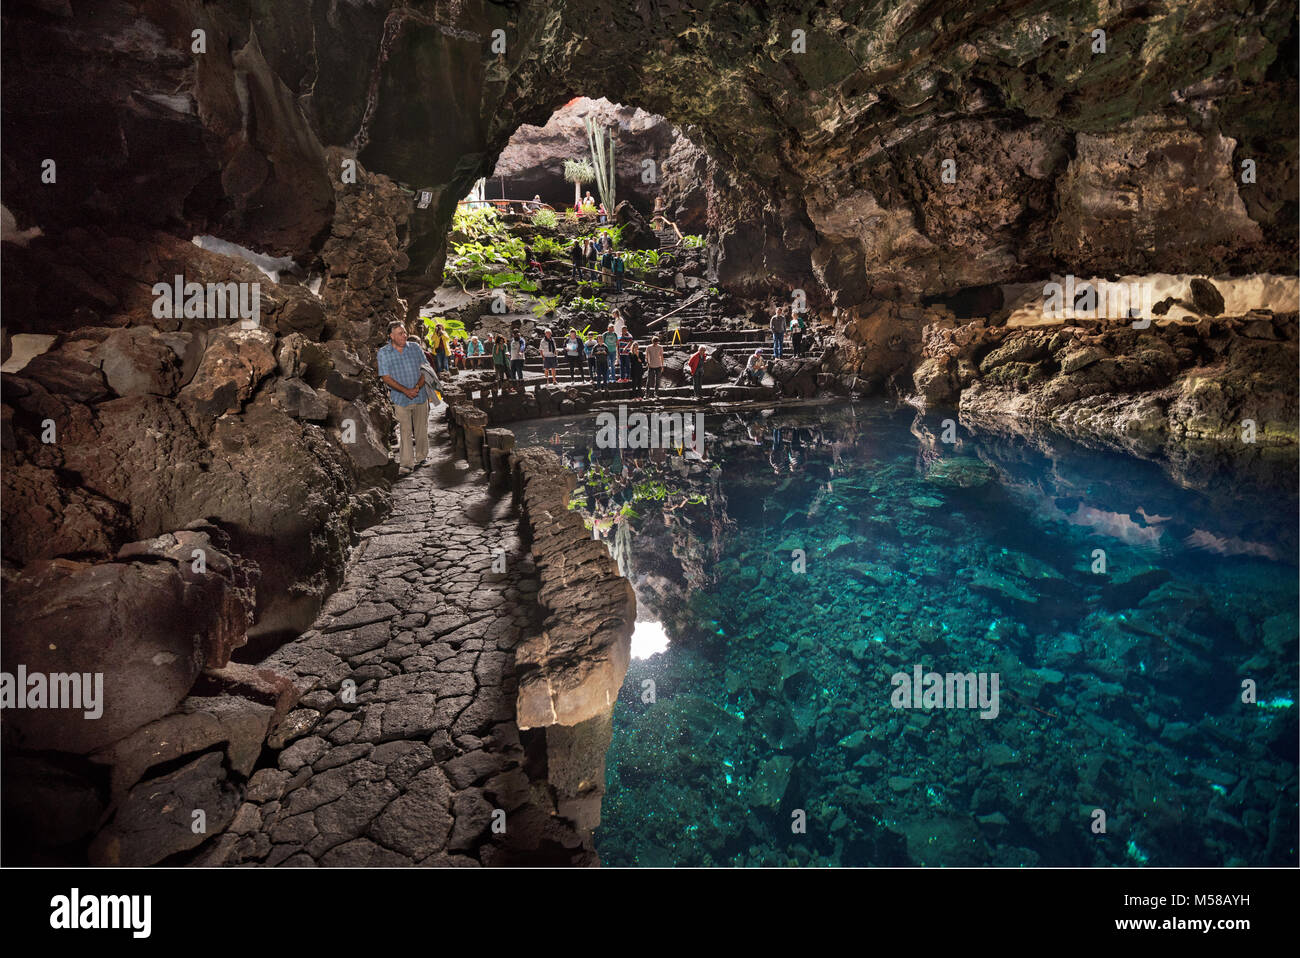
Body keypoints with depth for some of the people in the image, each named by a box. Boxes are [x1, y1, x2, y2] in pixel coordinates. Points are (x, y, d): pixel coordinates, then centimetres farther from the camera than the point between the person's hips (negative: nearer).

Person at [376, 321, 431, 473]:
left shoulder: (415, 349, 4)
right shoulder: (383, 354, -3)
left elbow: (425, 370, 4)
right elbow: (386, 378, -6)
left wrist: (417, 387, -13)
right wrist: (406, 391, -17)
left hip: (421, 396, 2)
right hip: (400, 399, -2)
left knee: (421, 429, 9)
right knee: (405, 431, -2)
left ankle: (422, 458, 24)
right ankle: (406, 463, 6)